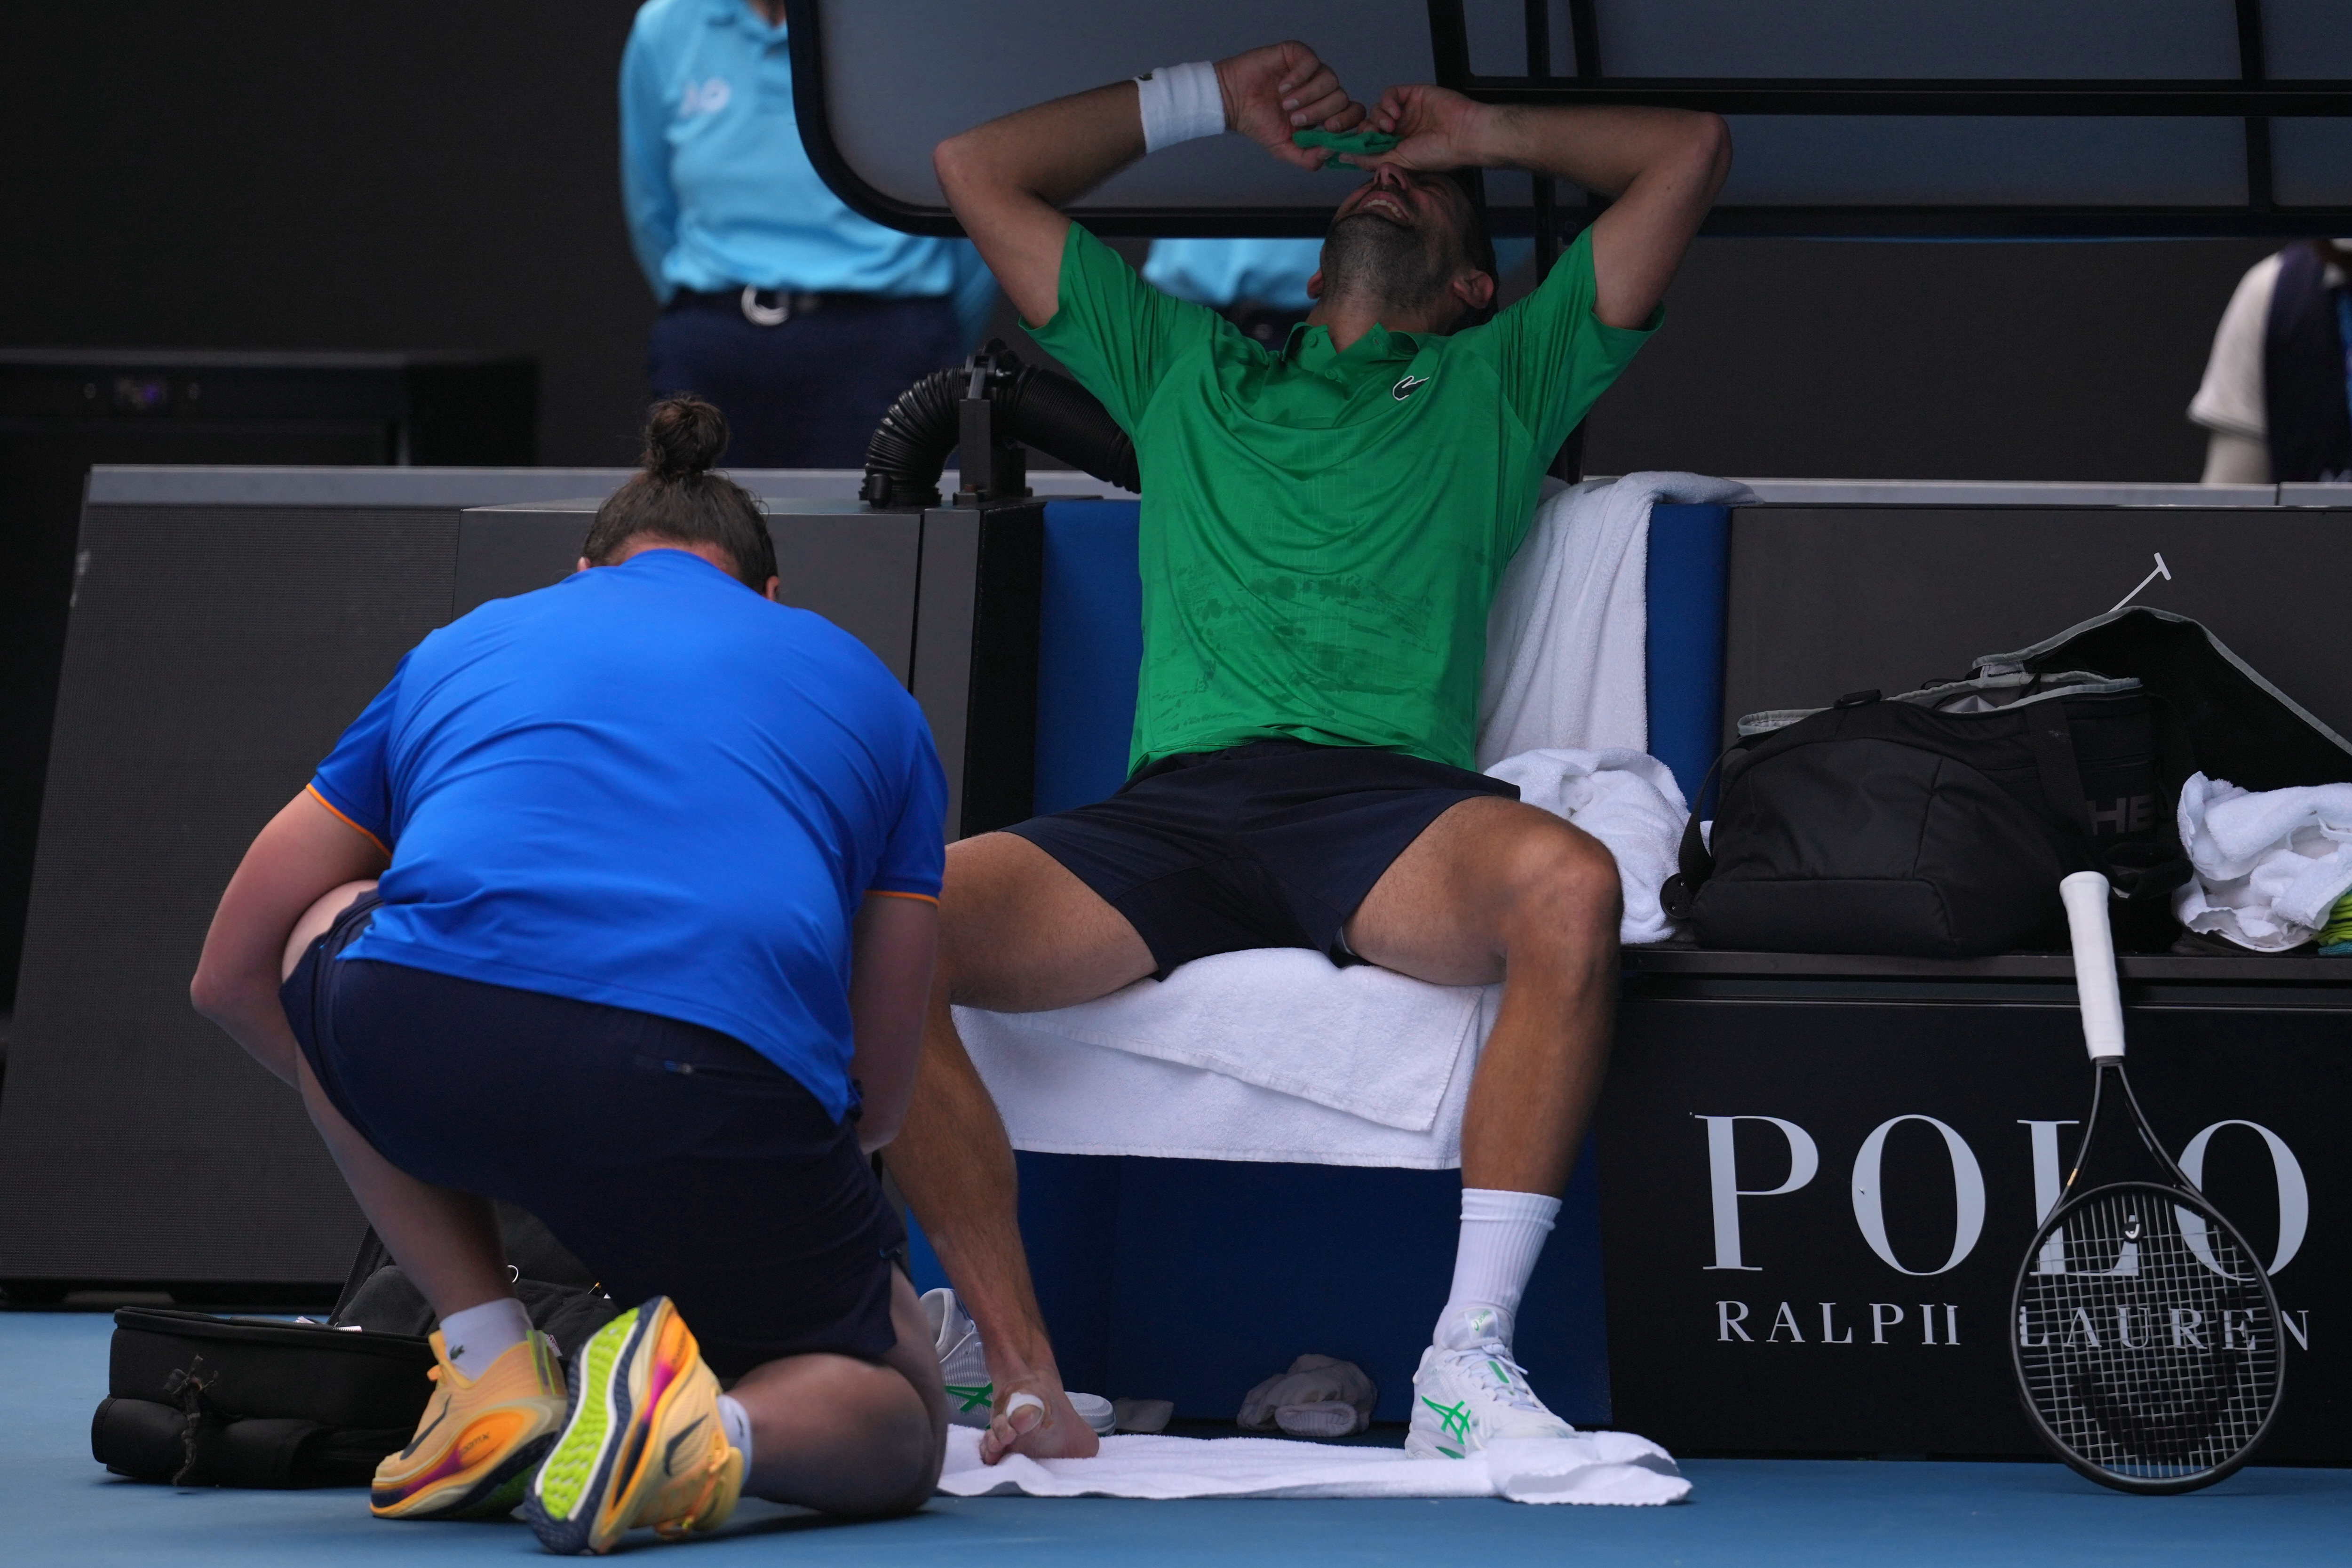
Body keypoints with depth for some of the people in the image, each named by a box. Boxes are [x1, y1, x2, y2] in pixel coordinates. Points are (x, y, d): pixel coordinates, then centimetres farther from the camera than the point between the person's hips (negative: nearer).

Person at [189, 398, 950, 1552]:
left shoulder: (466, 644, 33)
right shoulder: (865, 688, 31)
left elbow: (229, 975, 38)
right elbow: (878, 1098, 30)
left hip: (420, 1040, 1)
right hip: (719, 1084, 0)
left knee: (321, 934, 37)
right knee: (898, 1426, 26)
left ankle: (493, 1367, 21)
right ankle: (709, 1434, -10)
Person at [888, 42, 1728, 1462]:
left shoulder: (1497, 382, 30)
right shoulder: (1187, 368, 36)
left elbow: (1692, 155, 27)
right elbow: (980, 170, 40)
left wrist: (1486, 133, 37)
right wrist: (1211, 102, 42)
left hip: (1391, 801, -1)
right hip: (1176, 804, 2)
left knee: (1570, 885, -38)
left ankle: (1471, 1359, -32)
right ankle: (1031, 1390, -25)